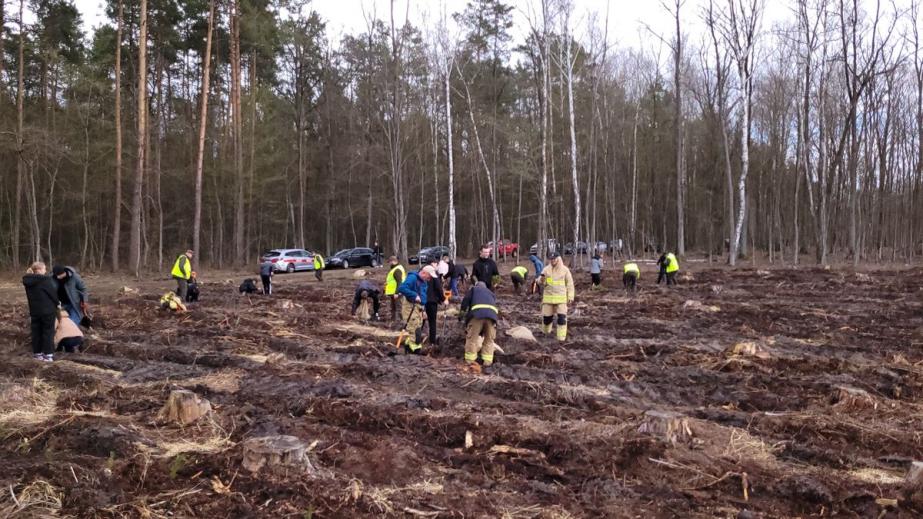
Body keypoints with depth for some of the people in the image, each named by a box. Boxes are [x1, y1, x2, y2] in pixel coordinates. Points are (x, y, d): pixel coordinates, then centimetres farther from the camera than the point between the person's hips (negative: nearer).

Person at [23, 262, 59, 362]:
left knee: (36, 332, 13)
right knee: (48, 332, 1)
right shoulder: (46, 280, -15)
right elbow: (53, 293, -10)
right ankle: (48, 354, 0)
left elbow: (30, 296, 12)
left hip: (34, 311, 6)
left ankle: (37, 353, 20)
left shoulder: (28, 282, 5)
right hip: (48, 310, -6)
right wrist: (56, 304, 6)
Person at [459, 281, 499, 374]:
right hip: (492, 314, 4)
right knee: (489, 341, 12)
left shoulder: (474, 289, 30)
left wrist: (462, 312, 13)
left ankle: (469, 364, 4)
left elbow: (466, 299, 12)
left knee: (471, 339, 3)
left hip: (477, 313, -3)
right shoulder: (491, 293, 40)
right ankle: (487, 365, 9)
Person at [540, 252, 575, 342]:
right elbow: (540, 282, 3)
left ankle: (562, 337, -4)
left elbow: (570, 284, 3)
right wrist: (542, 280, -21)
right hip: (548, 297, 2)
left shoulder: (565, 269, -2)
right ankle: (546, 331, 37)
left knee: (562, 317, -10)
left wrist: (570, 296, -2)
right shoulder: (546, 269, 2)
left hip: (561, 297, -2)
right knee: (546, 316, 8)